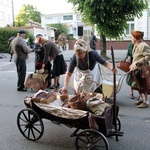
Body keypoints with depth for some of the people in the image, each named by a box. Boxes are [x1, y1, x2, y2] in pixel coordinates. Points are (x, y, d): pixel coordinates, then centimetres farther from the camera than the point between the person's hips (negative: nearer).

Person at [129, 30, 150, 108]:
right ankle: (141, 98, 31)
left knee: (142, 85, -3)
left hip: (141, 69, -9)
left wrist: (138, 62, -25)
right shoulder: (135, 46, 12)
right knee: (138, 85, 16)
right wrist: (132, 64, 7)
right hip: (135, 68, 9)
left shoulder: (143, 46, -17)